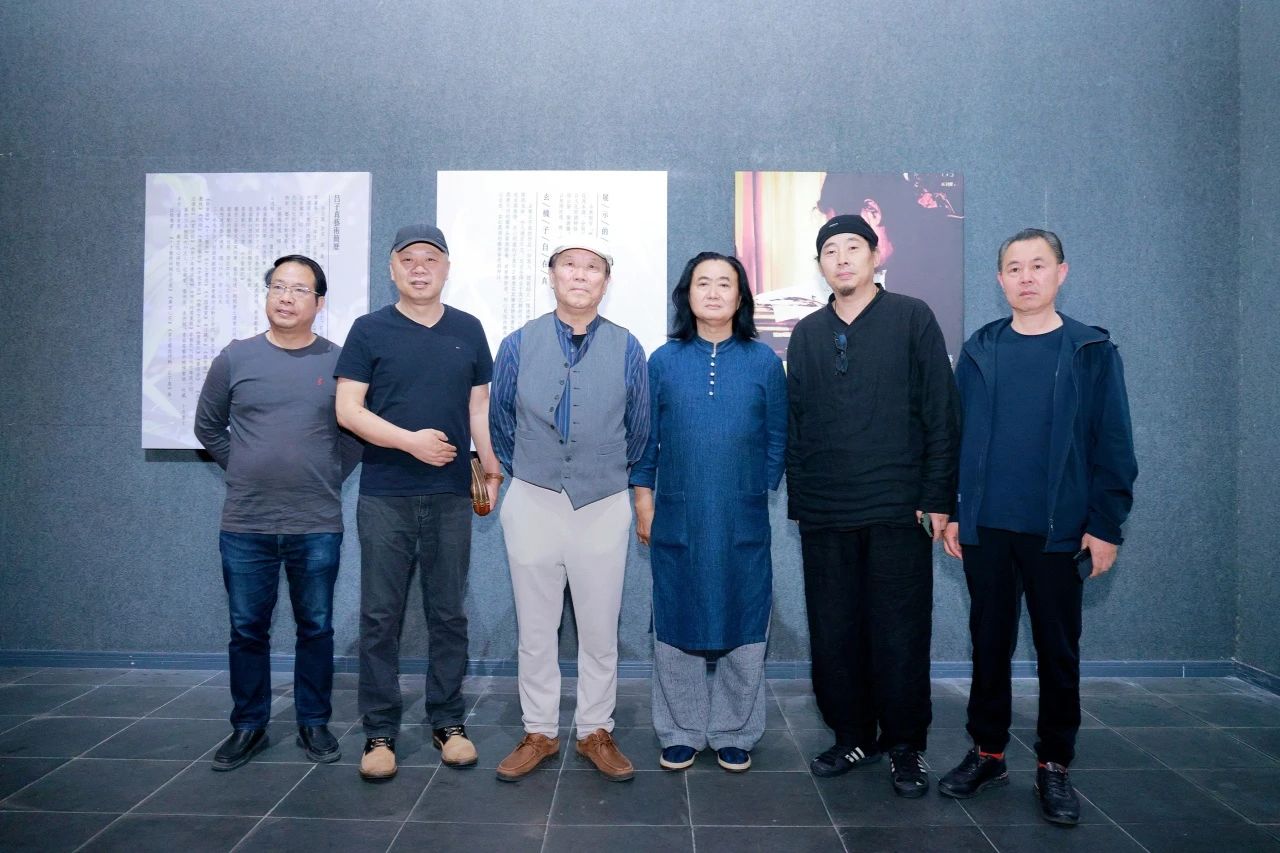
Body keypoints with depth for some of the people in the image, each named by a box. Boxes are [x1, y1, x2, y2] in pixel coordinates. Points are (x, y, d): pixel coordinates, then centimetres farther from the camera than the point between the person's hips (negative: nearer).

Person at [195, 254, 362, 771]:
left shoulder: (338, 362, -1)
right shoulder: (235, 358, 2)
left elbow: (359, 431, 7)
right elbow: (208, 427, 13)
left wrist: (331, 474, 1)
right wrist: (244, 469, 7)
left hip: (317, 525, -1)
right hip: (245, 525, 1)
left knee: (316, 628, 10)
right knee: (247, 630, 11)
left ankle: (314, 724, 24)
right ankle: (249, 726, 27)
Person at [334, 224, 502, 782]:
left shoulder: (468, 330, 10)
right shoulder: (369, 331, 3)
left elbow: (479, 406, 13)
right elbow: (347, 409, -3)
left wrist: (492, 466, 3)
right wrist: (411, 440, -14)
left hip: (450, 496, 2)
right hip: (384, 498, -1)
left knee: (448, 614, 8)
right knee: (380, 617, 4)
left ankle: (447, 722, 21)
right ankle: (380, 732, 15)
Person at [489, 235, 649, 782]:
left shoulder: (627, 349, -1)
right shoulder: (519, 345, 1)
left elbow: (638, 429, 11)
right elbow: (499, 422, 12)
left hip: (603, 505, 0)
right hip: (532, 504, 1)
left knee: (600, 631, 9)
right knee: (535, 630, 10)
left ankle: (595, 732, 25)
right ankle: (538, 733, 26)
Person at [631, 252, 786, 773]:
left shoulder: (764, 362, 3)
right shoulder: (663, 361, 3)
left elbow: (777, 440, 7)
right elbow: (646, 438, 5)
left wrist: (762, 494, 4)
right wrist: (643, 501, 2)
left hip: (743, 522, 0)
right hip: (677, 519, 0)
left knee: (743, 629, 8)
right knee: (677, 627, 8)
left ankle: (734, 735, 24)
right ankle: (681, 734, 24)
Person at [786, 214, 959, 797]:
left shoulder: (912, 318, 2)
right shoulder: (806, 334, 12)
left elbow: (941, 413, -1)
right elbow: (794, 422, 12)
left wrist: (937, 497, -7)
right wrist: (798, 499, 8)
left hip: (898, 508, -3)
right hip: (825, 512, 3)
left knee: (901, 634, 4)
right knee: (832, 634, 8)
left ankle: (906, 746, 21)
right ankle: (852, 737, 25)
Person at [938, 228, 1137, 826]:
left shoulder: (1092, 352, 0)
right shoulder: (979, 351, 5)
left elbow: (1113, 445, -1)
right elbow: (955, 435, 5)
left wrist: (1106, 525, -6)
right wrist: (950, 512, 3)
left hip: (1059, 530, -1)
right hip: (985, 528, 2)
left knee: (1058, 649, 9)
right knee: (989, 643, 11)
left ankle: (1055, 766, 24)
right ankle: (987, 752, 26)